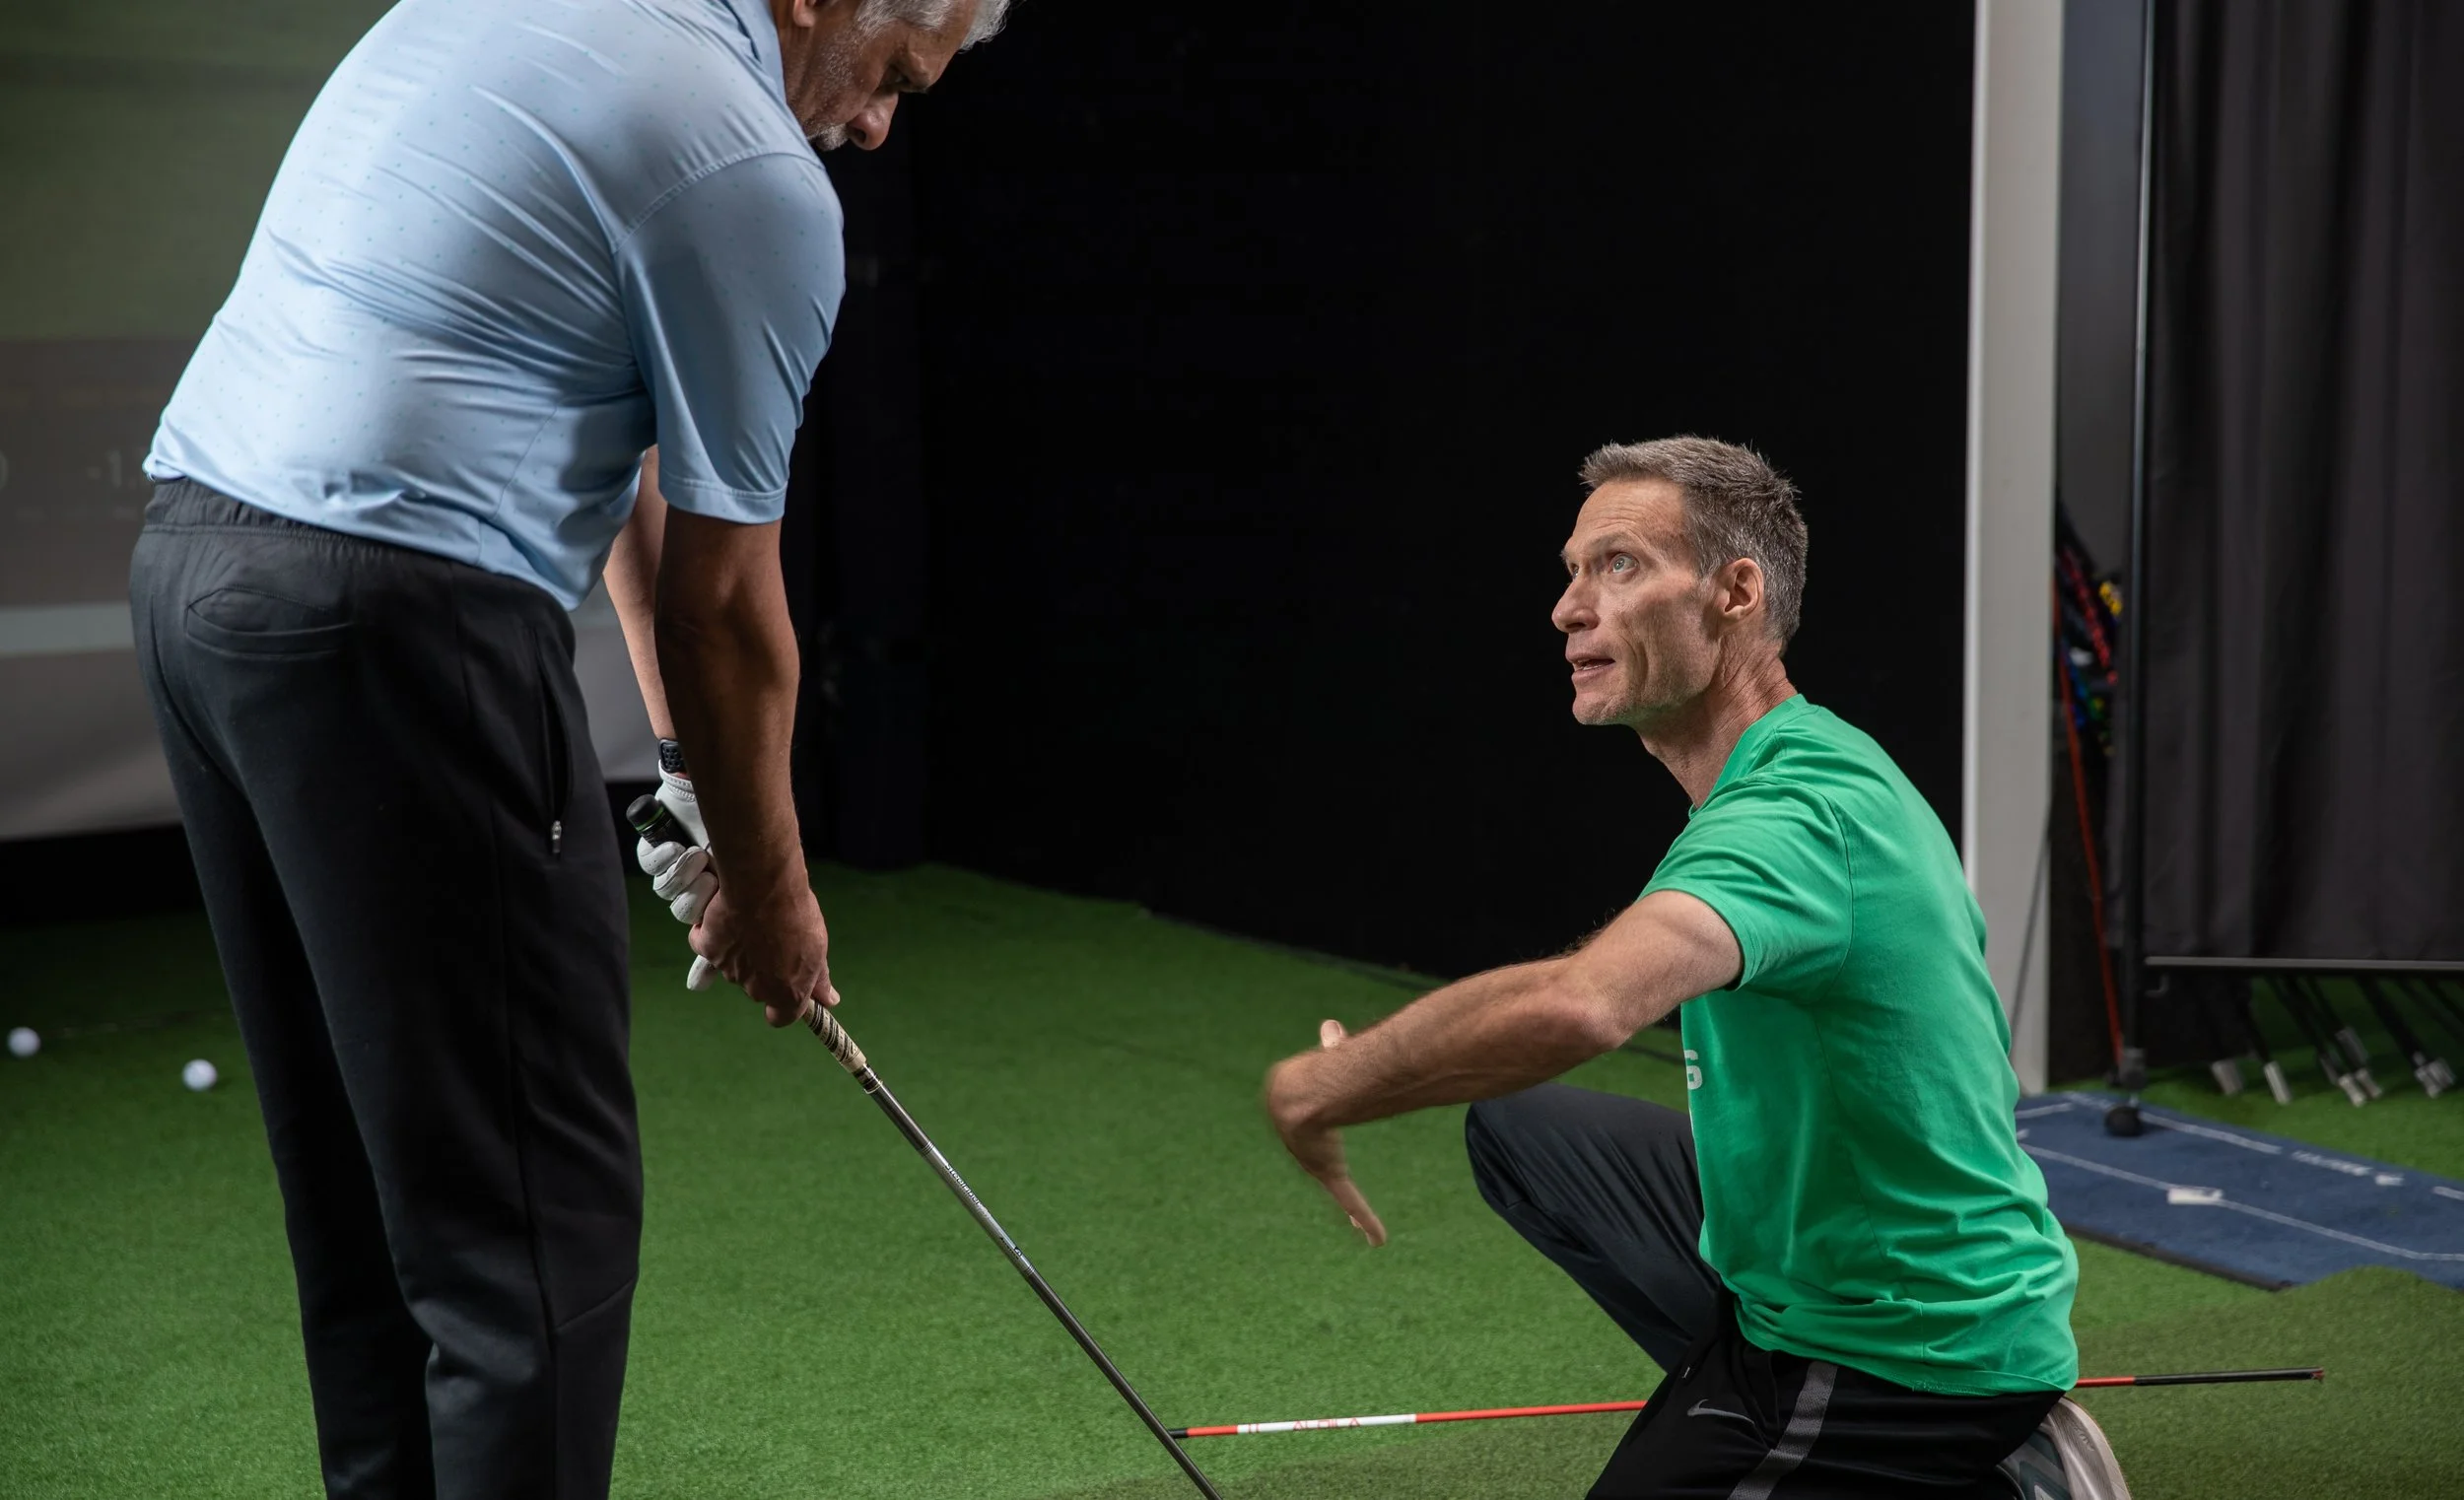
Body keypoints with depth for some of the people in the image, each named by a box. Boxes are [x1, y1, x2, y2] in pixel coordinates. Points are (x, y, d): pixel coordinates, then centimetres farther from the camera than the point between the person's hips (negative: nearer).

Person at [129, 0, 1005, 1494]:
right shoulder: (759, 180, -9)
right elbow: (728, 602, -3)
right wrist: (769, 886, 11)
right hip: (401, 620, -9)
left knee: (369, 1176, 17)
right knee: (540, 1204, -3)